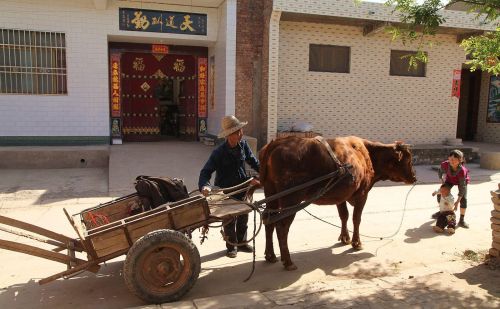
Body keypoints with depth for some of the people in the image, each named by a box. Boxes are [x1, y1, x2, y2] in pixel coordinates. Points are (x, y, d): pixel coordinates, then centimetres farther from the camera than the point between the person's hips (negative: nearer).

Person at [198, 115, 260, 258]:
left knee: (243, 217, 18)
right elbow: (206, 171, -26)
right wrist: (204, 185, -44)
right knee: (230, 220, 10)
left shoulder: (243, 145, -11)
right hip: (226, 191, -5)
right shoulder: (219, 152, -26)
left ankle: (241, 242, 39)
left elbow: (253, 161, 3)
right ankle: (231, 246, 31)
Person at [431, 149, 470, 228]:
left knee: (463, 199, -16)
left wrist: (457, 201, -33)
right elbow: (440, 172, -7)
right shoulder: (445, 164, -34)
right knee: (440, 194, 1)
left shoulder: (462, 171, -42)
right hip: (450, 179, 4)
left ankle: (461, 220, -3)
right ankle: (441, 212, 28)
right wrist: (442, 181, -14)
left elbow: (462, 187, -35)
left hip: (462, 180, -3)